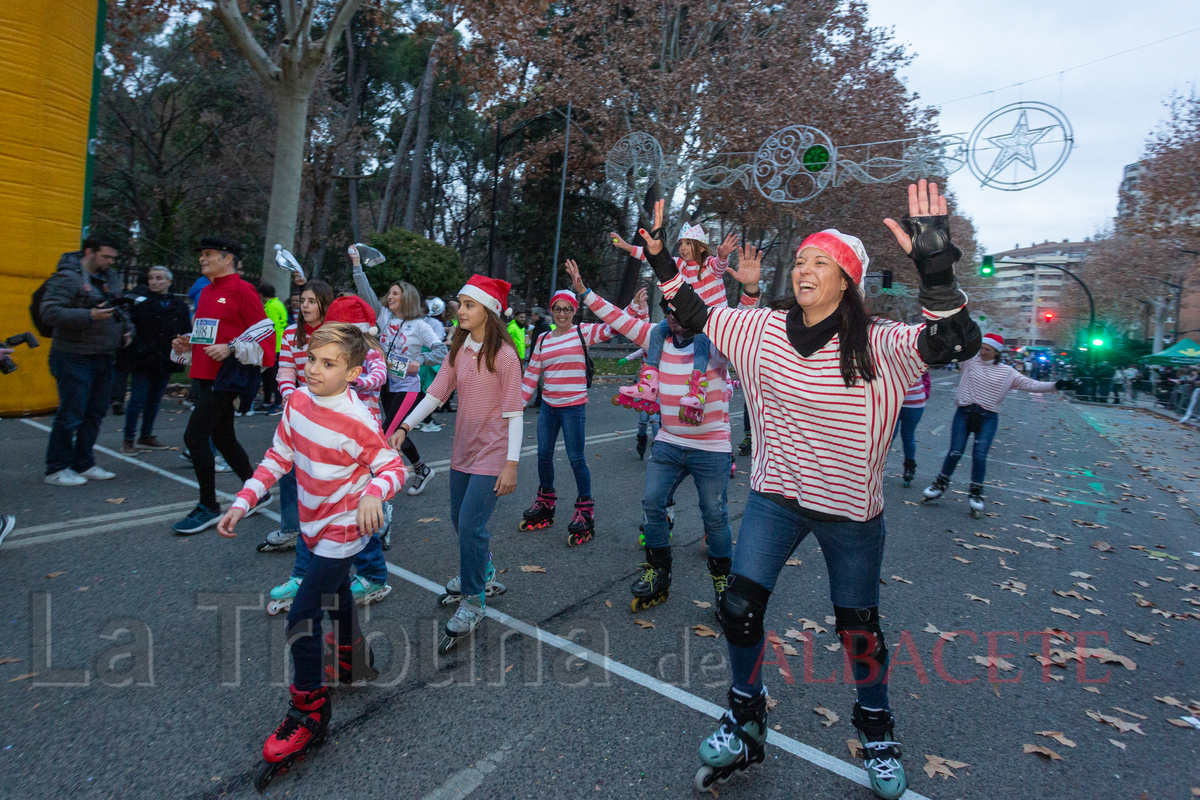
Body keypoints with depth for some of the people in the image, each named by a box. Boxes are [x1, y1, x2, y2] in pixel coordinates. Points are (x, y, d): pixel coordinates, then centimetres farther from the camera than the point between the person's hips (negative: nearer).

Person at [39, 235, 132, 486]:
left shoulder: (108, 278, 15)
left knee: (96, 412, 11)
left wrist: (126, 329, 10)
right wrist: (90, 315, -24)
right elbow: (49, 312, -18)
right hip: (74, 358, -8)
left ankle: (84, 464, 22)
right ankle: (56, 469, 8)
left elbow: (118, 310, 27)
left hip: (103, 358, 8)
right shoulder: (67, 278, -10)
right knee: (71, 413, -4)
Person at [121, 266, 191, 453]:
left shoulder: (179, 306, 9)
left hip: (165, 360, 4)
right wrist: (139, 349, -16)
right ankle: (128, 440, 6)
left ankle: (146, 436, 24)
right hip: (143, 360, -3)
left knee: (155, 399, 12)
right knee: (138, 399, -3)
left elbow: (186, 332, 11)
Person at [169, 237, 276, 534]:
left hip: (225, 376, -9)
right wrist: (186, 344, 9)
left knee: (194, 437, -11)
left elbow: (265, 331, -12)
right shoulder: (205, 292, 17)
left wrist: (231, 348, -21)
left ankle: (208, 508, 2)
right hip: (204, 375, 9)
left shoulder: (242, 290, -9)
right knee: (223, 439, 13)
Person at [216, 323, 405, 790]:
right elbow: (278, 458, 2)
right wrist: (243, 502, -3)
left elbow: (394, 467, -21)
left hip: (343, 529, -7)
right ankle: (353, 663, 52)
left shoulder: (357, 422, -26)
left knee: (302, 618, -8)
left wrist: (373, 493, -43)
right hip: (315, 524, 8)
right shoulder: (298, 401, -6)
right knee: (336, 598, 26)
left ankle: (309, 712, 12)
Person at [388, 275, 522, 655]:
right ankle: (481, 574, 43)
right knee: (461, 520, 17)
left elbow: (513, 412, -16)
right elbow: (436, 392, 3)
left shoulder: (503, 355, -14)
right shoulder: (458, 350, 5)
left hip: (492, 454, -7)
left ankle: (472, 602, 10)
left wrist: (511, 464, -18)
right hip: (463, 450, 7)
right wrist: (404, 427, -8)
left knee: (470, 525, -9)